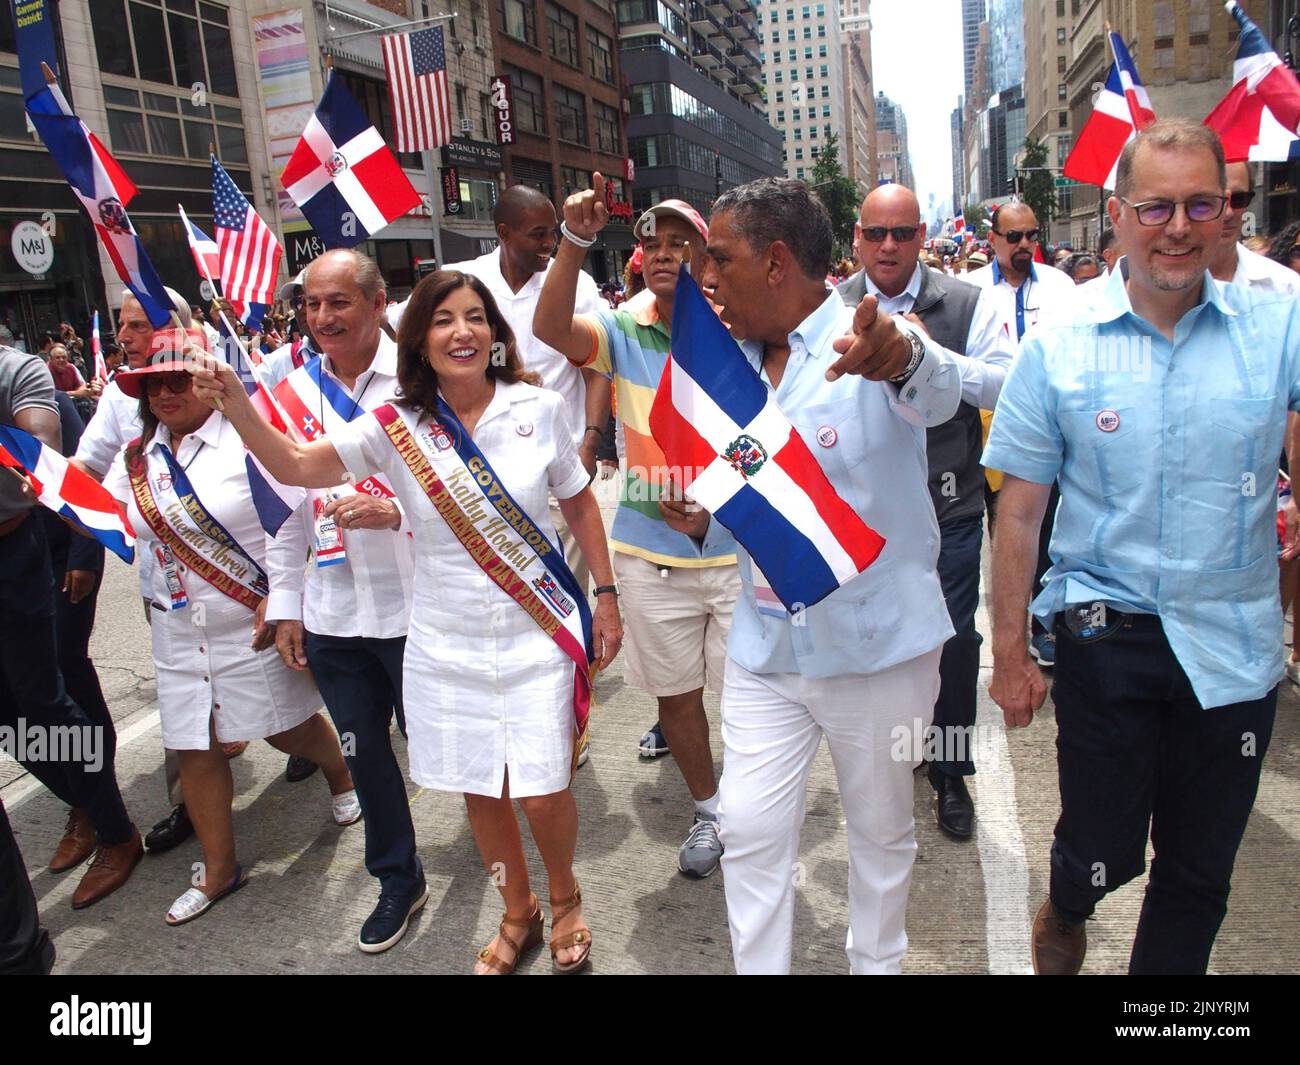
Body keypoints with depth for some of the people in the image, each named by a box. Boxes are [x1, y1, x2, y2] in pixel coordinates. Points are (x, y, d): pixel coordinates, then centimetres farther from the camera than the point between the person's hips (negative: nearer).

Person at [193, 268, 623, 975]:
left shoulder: (539, 408, -5)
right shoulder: (395, 425, -4)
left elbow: (579, 503, 5)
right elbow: (294, 467, -11)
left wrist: (605, 596, 5)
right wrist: (237, 406, -28)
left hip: (536, 636, -1)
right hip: (446, 647, 2)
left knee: (543, 793, 2)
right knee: (480, 791, 15)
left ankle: (564, 898, 36)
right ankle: (517, 916, 42)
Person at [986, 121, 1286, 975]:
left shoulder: (1277, 326, -3)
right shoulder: (1059, 348, -7)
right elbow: (1020, 513, -4)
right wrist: (1010, 655, -2)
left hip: (1235, 647, 2)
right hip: (1107, 639, -1)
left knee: (1199, 872, 16)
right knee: (1103, 855, 9)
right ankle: (1067, 912, 45)